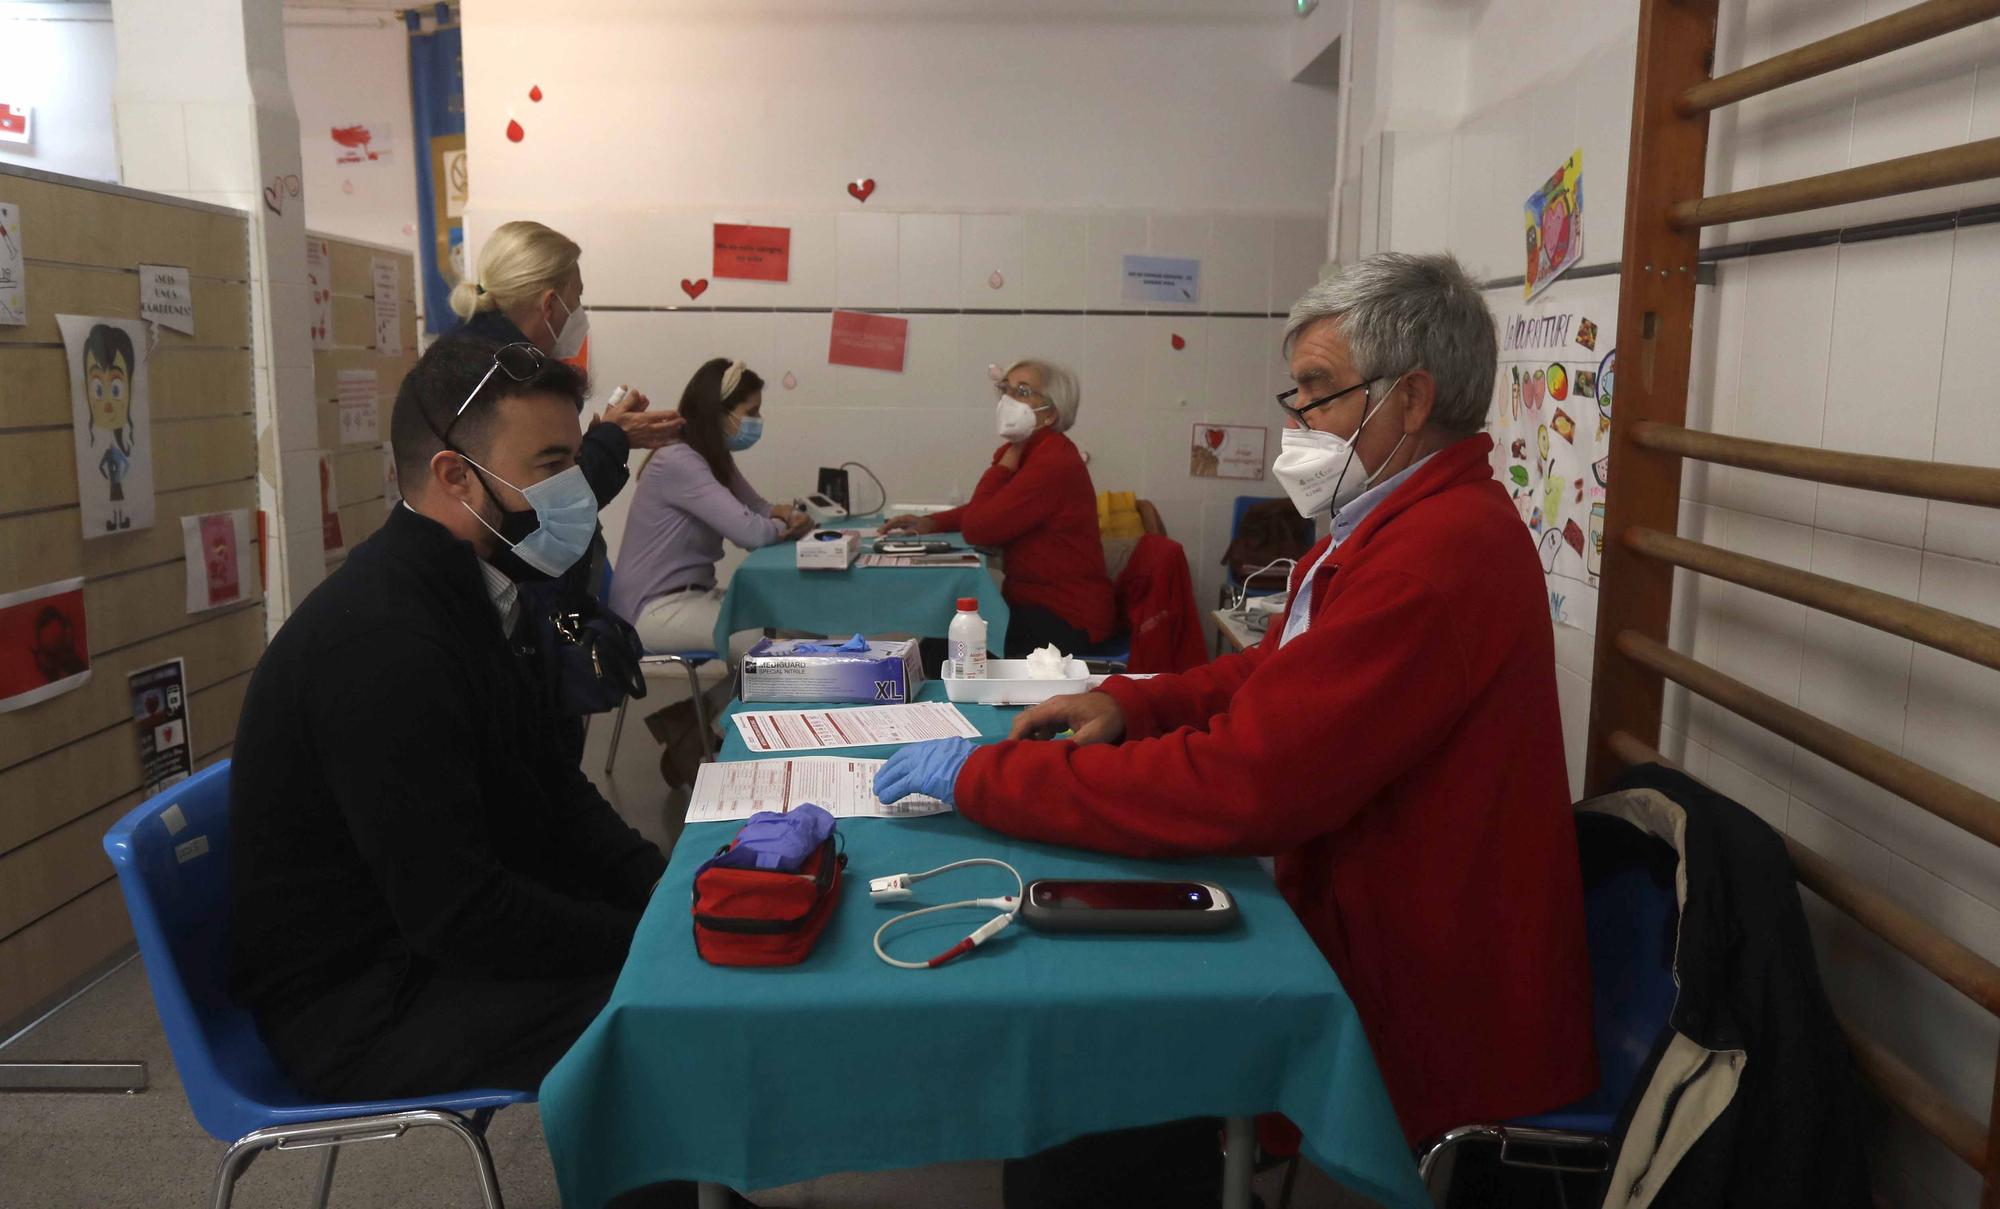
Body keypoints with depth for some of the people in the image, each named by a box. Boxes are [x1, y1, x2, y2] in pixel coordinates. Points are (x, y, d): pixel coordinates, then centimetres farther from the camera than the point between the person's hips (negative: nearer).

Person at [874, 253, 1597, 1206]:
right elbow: (1270, 673, 17)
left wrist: (985, 776, -22)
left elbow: (1239, 784, -29)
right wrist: (1130, 705, -1)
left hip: (1418, 1012, -9)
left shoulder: (1441, 556, -25)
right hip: (1357, 924, 9)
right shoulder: (1400, 521, 10)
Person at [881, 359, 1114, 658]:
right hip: (1034, 600, 9)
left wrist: (1011, 455, -14)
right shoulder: (1029, 450, 7)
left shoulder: (1054, 462, -22)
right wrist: (929, 523, 6)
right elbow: (991, 511, 21)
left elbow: (978, 528, -21)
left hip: (1068, 618, -9)